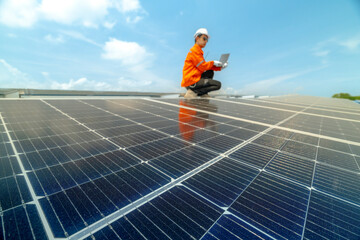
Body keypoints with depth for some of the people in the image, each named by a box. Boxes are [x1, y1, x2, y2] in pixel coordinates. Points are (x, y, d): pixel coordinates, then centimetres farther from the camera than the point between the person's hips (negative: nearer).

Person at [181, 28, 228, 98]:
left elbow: (205, 65, 18)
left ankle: (203, 94, 6)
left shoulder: (198, 51, 23)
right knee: (218, 84, -10)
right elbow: (203, 67, -12)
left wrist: (220, 67, 10)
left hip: (194, 79, 10)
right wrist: (213, 62, 4)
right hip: (191, 82, -10)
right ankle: (192, 92, -14)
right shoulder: (194, 50, -8)